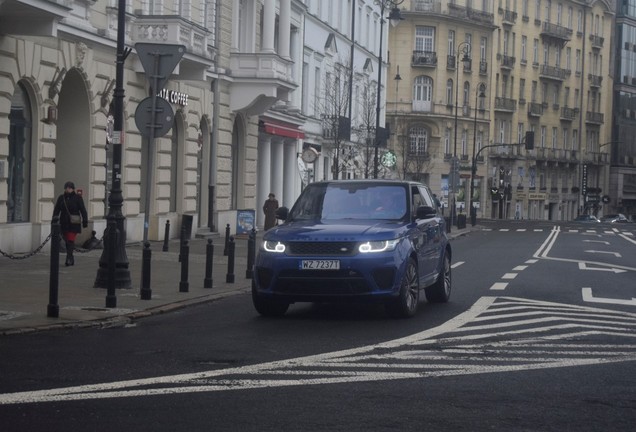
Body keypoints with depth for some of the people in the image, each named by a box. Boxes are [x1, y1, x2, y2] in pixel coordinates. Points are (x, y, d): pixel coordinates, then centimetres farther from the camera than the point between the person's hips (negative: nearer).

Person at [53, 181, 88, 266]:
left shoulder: (77, 198, -1)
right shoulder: (61, 198, 8)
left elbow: (83, 210, -2)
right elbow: (56, 210, 8)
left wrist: (85, 221, -8)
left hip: (74, 223, -4)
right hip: (64, 223, 4)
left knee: (71, 240, -14)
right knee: (67, 241, 9)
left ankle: (69, 258, -19)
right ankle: (71, 259, 19)